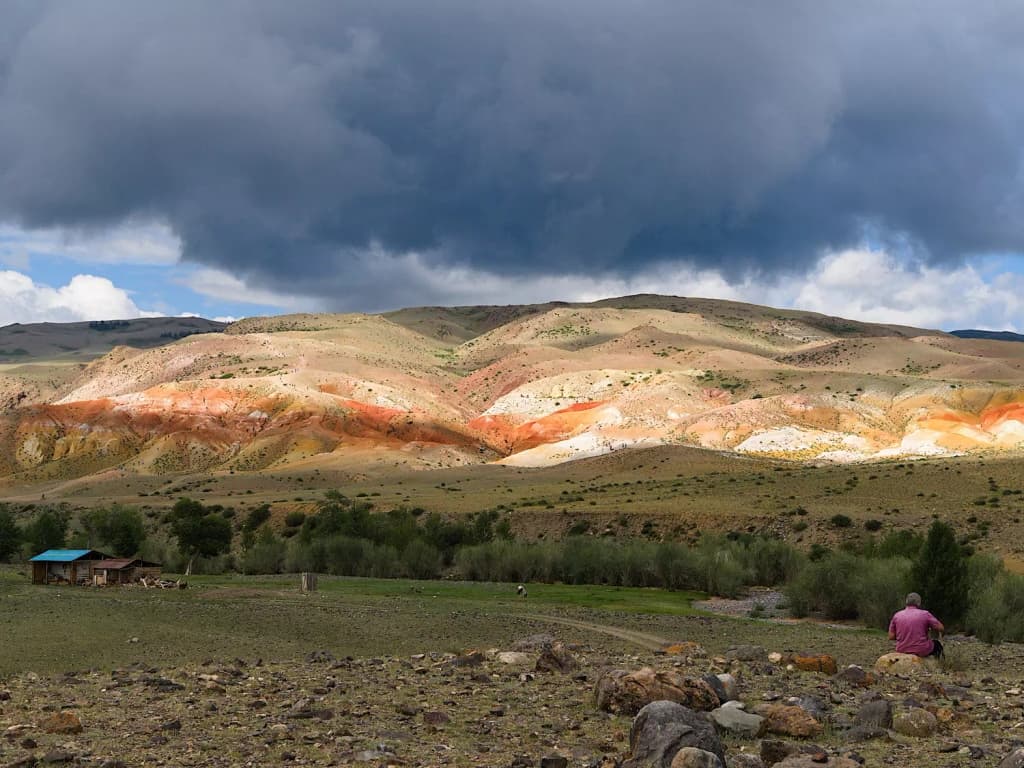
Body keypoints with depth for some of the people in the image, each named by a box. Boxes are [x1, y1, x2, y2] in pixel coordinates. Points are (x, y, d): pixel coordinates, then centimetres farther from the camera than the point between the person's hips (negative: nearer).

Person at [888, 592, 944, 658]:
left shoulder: (896, 615, 0)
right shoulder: (924, 614, -8)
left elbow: (891, 637, 1)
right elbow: (940, 628, -1)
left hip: (902, 651, 3)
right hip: (921, 651, -3)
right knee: (936, 644, 29)